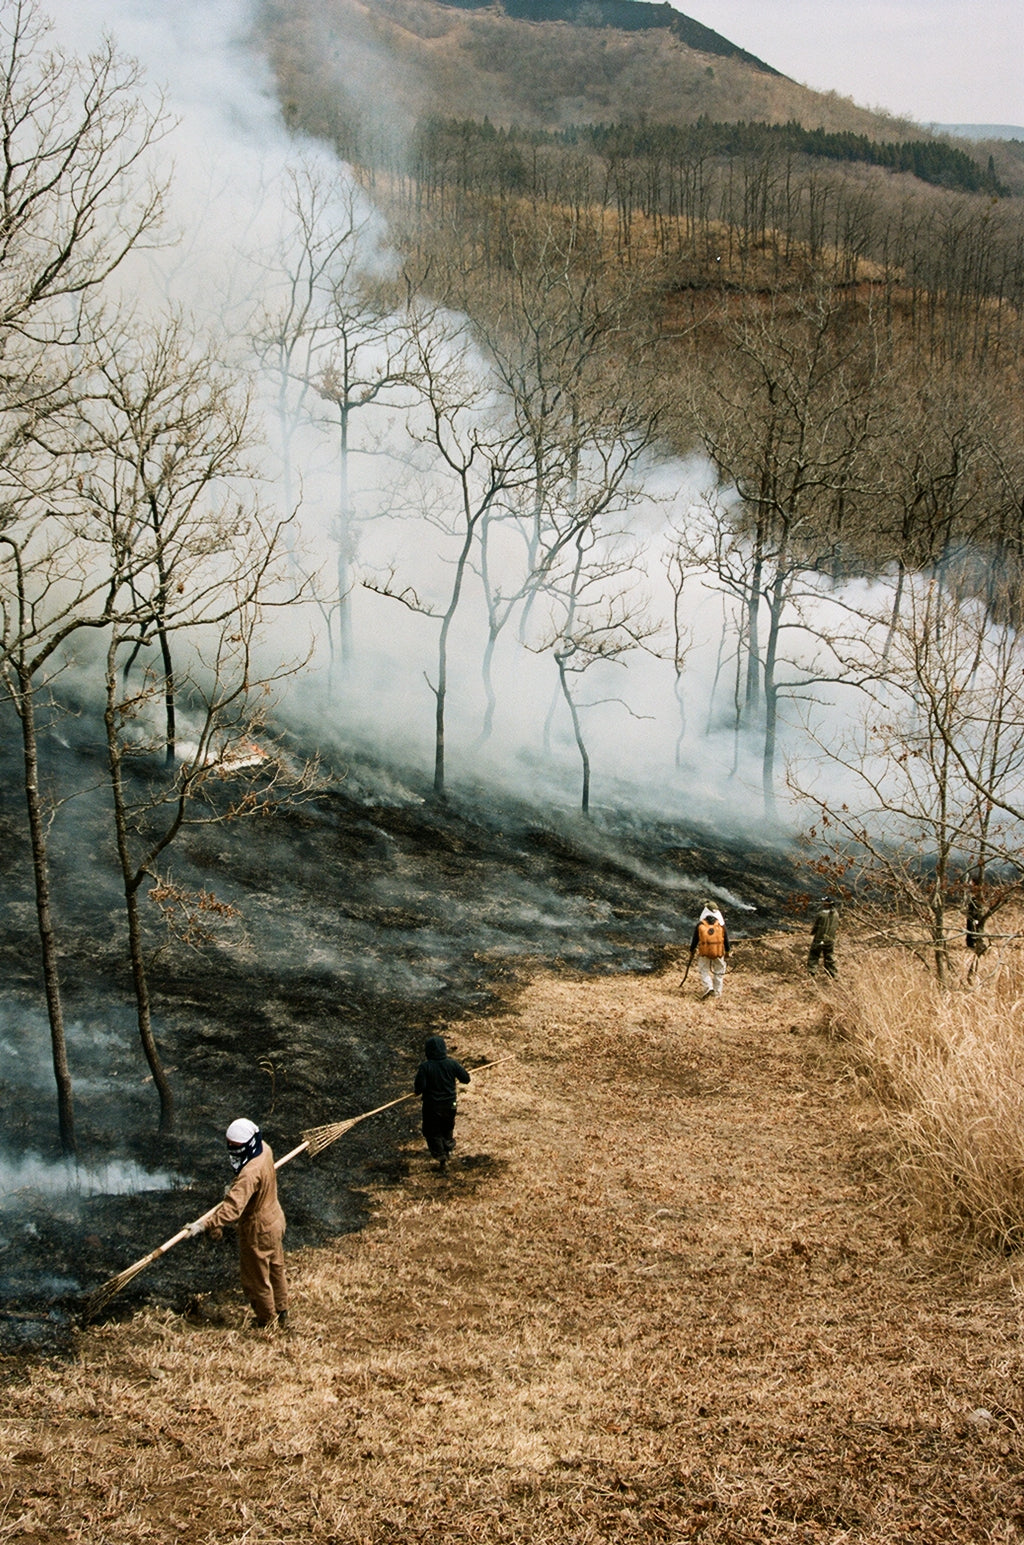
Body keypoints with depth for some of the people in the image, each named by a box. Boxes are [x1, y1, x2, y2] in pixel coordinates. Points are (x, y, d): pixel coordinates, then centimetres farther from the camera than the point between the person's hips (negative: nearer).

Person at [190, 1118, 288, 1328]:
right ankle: (281, 1313, 45)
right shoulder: (264, 1150, -9)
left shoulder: (250, 1173, -37)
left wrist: (205, 1224, -46)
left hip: (258, 1231, -9)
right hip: (275, 1218, 9)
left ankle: (267, 1322, 32)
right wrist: (234, 1188, 9)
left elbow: (233, 1207, -44)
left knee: (257, 1279, 13)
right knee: (276, 1269, 26)